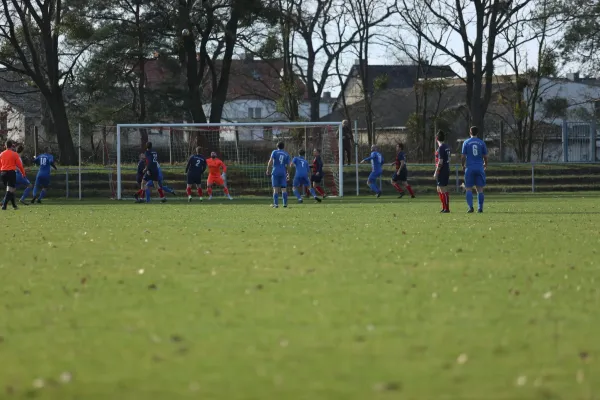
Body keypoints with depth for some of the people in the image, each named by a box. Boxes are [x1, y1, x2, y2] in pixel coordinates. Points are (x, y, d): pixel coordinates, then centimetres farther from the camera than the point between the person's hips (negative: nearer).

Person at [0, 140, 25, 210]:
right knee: (10, 190, -6)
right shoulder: (14, 154, -5)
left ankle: (14, 205, 24)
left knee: (10, 189, 17)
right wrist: (23, 173, 7)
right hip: (11, 172, -5)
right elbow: (19, 165, -4)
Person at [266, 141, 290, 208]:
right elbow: (288, 166, 7)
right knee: (284, 189, 4)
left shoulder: (275, 152, 3)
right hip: (283, 173, 2)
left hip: (275, 172, -2)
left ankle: (276, 204, -7)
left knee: (275, 189, -2)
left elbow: (270, 162, -7)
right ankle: (285, 203, -1)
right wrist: (287, 174, 17)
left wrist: (268, 170, 0)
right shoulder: (286, 154, 11)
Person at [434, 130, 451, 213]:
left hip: (442, 171, -9)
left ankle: (446, 208, -2)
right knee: (439, 190, 16)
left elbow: (440, 162, -20)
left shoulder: (441, 148, -15)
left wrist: (436, 173, -16)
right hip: (446, 170, 9)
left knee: (443, 190, -4)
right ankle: (444, 207, 19)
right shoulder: (446, 147, 12)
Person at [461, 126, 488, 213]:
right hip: (479, 168, 1)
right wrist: (485, 165, 25)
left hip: (469, 168, -1)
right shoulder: (482, 143, 3)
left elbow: (463, 156, -2)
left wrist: (463, 166, 13)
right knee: (480, 189, 5)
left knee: (469, 189, 3)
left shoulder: (466, 142, 0)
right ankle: (480, 208, 0)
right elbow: (485, 156, 6)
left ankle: (470, 207, -10)